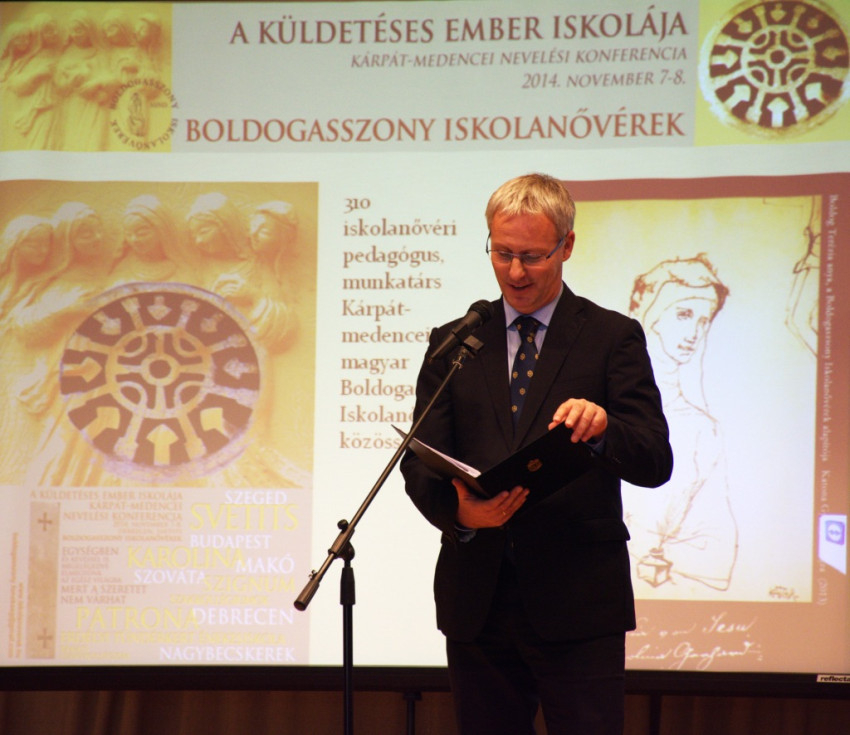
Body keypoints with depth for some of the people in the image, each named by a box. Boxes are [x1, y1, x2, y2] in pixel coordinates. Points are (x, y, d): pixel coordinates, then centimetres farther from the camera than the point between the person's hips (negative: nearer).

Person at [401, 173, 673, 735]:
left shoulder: (613, 338, 4)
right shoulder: (453, 343, 13)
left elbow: (655, 463, -5)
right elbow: (420, 461, 4)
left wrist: (602, 427, -28)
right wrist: (458, 510, -18)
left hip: (578, 602, -3)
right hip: (477, 599, 3)